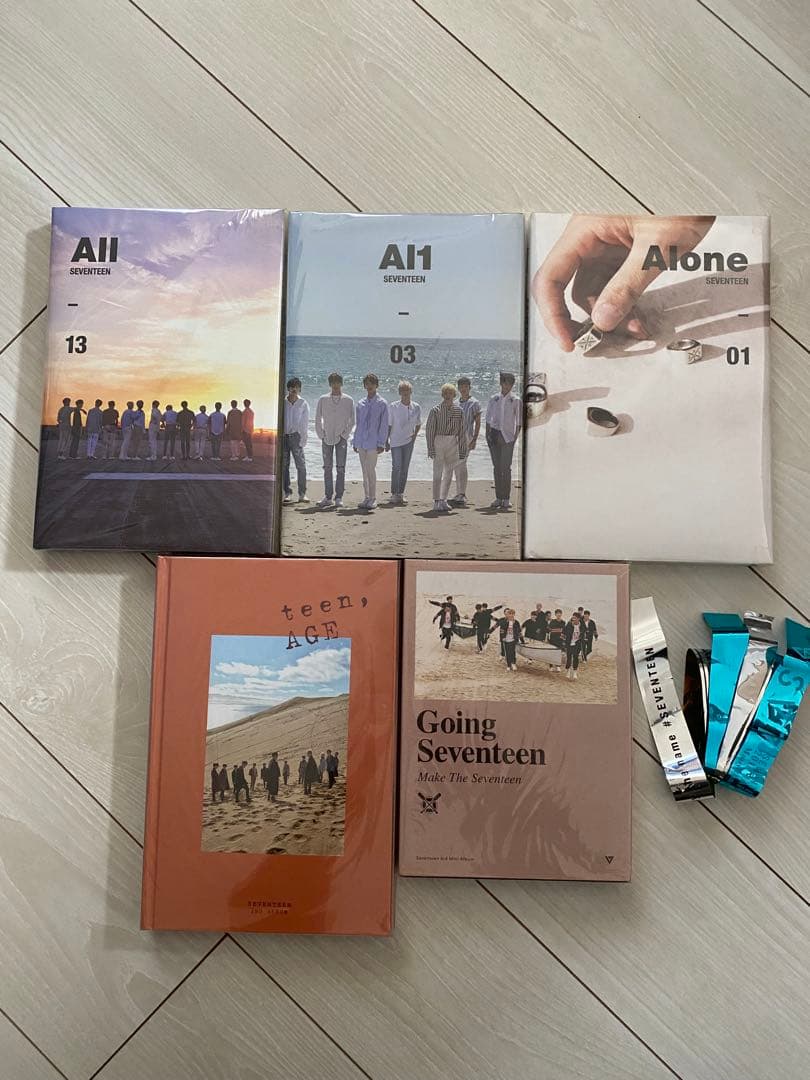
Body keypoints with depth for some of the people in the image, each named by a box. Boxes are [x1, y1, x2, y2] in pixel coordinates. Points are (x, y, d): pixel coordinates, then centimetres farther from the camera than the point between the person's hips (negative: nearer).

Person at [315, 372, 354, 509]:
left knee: (340, 468, -3)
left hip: (341, 438, -1)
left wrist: (344, 434, -1)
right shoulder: (323, 399, 6)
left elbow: (352, 420, 7)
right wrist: (321, 435, 4)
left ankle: (339, 497, 1)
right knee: (327, 468, 1)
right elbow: (318, 419, 11)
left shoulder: (348, 400, 3)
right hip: (327, 438, 1)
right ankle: (328, 497, 5)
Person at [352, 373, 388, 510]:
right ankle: (366, 497, 16)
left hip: (373, 443, -4)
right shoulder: (361, 403, 12)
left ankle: (373, 498, 3)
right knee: (365, 471, 8)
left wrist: (381, 443, -8)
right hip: (361, 442, 4)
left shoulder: (382, 403, -1)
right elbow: (357, 424, 17)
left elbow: (384, 425, -3)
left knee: (371, 470, -6)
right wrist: (355, 441, 12)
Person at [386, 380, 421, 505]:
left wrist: (415, 435, 2)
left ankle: (401, 493, 18)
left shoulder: (416, 407, 0)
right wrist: (386, 442, -2)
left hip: (409, 442, 3)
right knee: (396, 467, -9)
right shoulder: (393, 407, -8)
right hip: (396, 441, -3)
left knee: (405, 468, 8)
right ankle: (394, 494, -2)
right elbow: (388, 425, -2)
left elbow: (418, 424, 15)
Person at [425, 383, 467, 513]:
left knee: (448, 473, 8)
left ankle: (443, 500, 18)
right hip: (438, 442, -3)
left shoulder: (458, 411, 5)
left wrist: (463, 450, 7)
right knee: (438, 473, -3)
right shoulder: (435, 410, -4)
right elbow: (429, 429, -4)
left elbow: (462, 431, 9)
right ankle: (436, 501, 3)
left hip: (452, 443, 4)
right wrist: (430, 448, -10)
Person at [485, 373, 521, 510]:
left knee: (506, 467, -7)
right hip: (494, 435, 3)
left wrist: (516, 437, -6)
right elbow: (488, 418, 13)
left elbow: (519, 422, 1)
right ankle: (498, 498, 11)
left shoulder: (516, 401, 2)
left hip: (507, 436, -3)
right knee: (496, 467, 5)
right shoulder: (493, 399, 10)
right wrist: (487, 434, 4)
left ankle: (506, 499, -3)